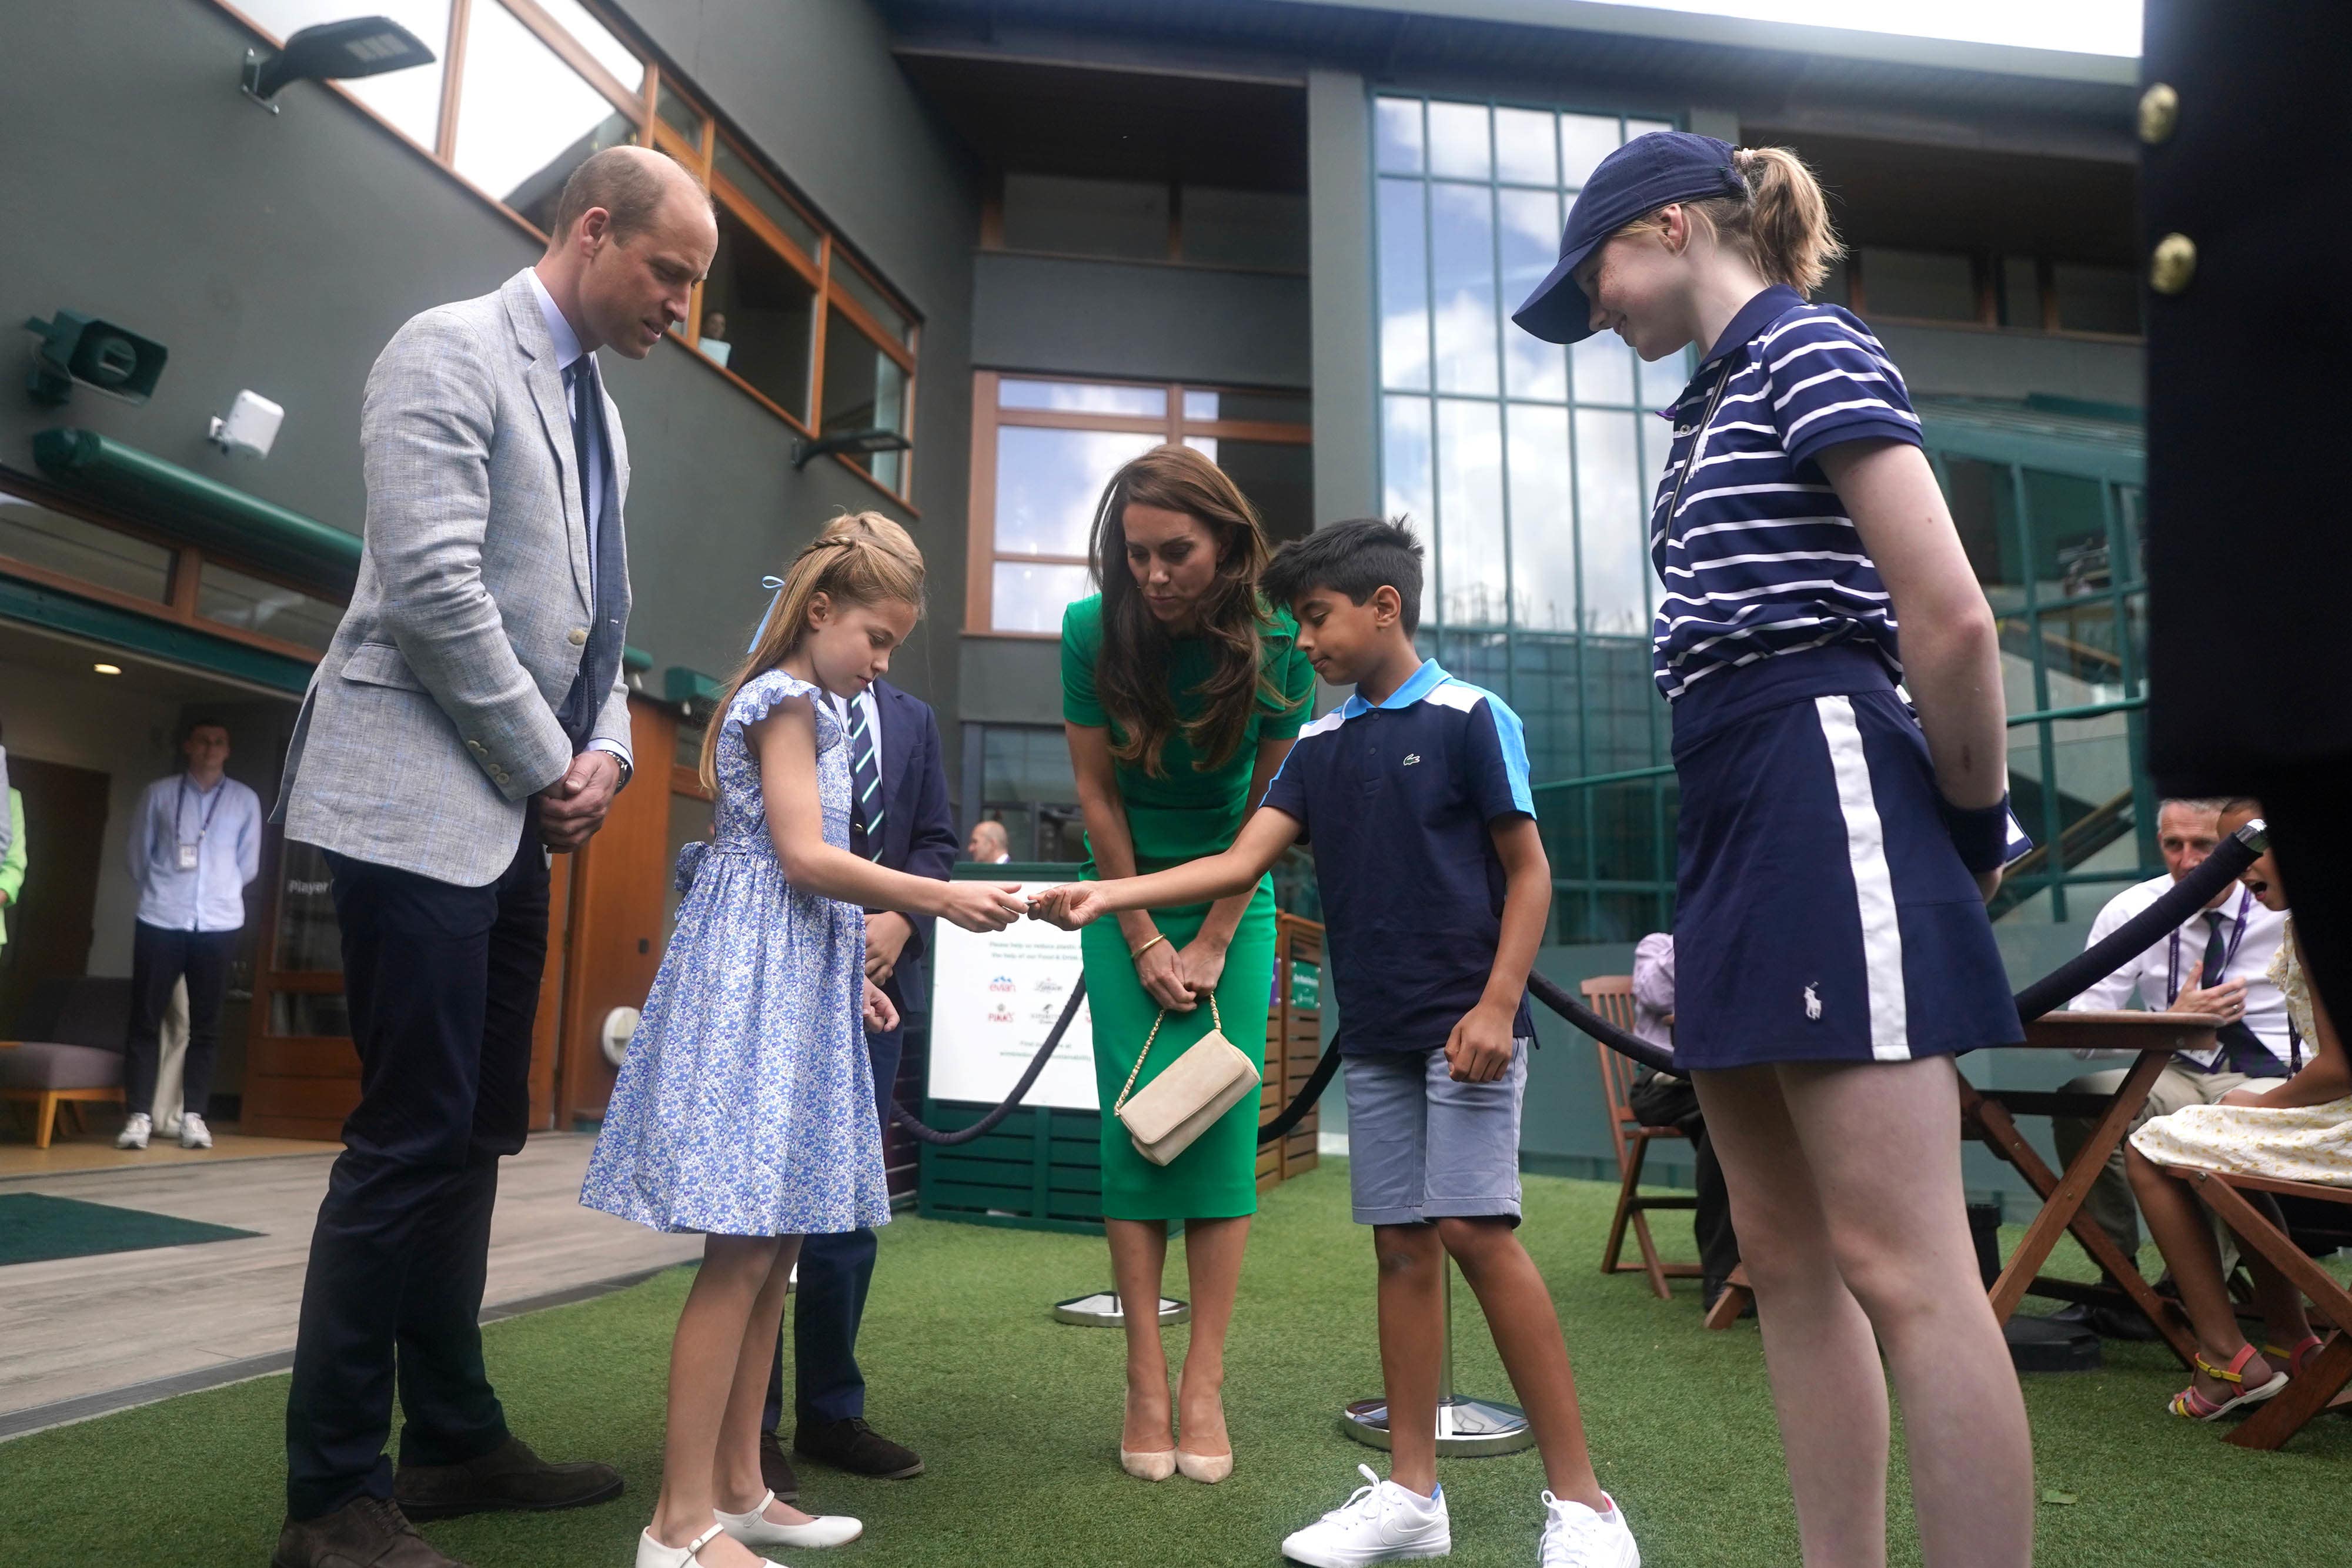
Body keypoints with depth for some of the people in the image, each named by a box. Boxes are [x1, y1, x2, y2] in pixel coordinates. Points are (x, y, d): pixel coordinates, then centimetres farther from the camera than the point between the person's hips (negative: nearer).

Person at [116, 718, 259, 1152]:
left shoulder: (245, 800, 6)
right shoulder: (160, 793, 5)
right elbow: (136, 849, 10)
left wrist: (220, 893, 12)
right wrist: (157, 888, 11)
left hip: (219, 923, 0)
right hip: (161, 920, 0)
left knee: (205, 1024, 3)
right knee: (145, 1018, 0)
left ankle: (193, 1115, 8)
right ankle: (139, 1115, 5)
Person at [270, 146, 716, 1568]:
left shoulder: (600, 411, 18)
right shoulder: (453, 352, -7)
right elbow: (432, 587, -18)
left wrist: (607, 754, 2)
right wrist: (549, 767, -12)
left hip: (517, 818, 8)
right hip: (420, 806, -8)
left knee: (476, 1137, 11)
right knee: (412, 1139, -7)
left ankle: (456, 1438, 22)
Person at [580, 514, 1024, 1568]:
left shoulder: (804, 708, 21)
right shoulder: (786, 699, -7)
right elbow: (806, 858, -17)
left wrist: (849, 972, 19)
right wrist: (942, 898, -17)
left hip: (797, 987, 10)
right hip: (757, 982, -10)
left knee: (774, 1251, 10)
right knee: (741, 1254, -9)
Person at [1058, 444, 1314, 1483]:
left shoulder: (1277, 641, -14)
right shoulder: (1093, 630, -14)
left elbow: (1270, 805, -7)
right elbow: (1097, 794, -8)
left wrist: (1212, 944, -8)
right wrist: (1145, 942, -7)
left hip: (1233, 900, 0)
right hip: (1128, 899, 0)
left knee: (1224, 1120, -5)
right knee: (1134, 1117, -5)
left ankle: (1205, 1384, 2)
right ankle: (1145, 1384, 2)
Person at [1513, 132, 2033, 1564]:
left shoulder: (1808, 346, -4)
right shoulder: (1722, 399, 25)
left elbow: (1951, 614, -13)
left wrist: (1973, 825, -4)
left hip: (1823, 790, -10)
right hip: (1741, 818, 10)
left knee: (1898, 1267, -10)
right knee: (1790, 1261, 10)